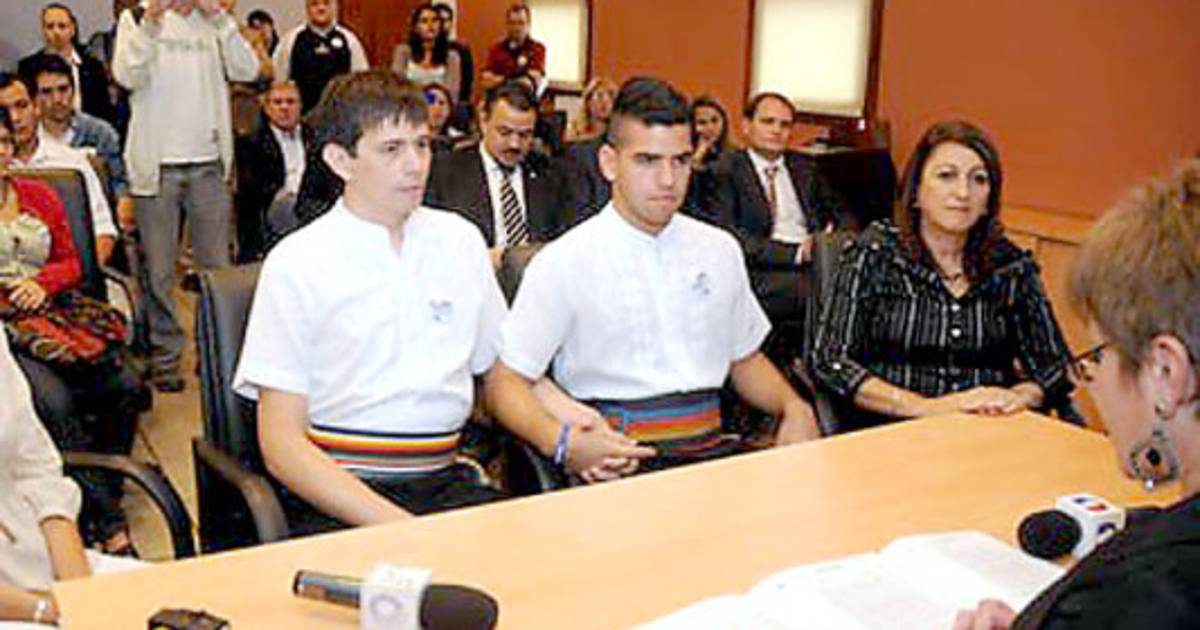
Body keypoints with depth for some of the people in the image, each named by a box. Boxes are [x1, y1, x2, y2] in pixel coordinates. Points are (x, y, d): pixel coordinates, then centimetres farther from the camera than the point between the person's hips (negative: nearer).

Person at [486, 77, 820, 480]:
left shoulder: (721, 250, 16)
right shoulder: (562, 263, -1)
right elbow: (504, 381, -3)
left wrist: (794, 409, 5)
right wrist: (562, 441, -22)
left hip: (710, 448, 5)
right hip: (621, 464, -4)